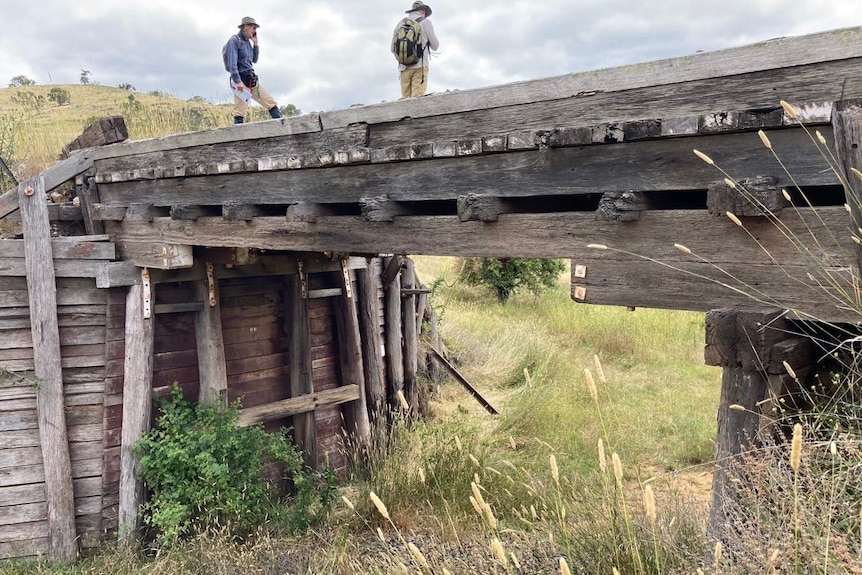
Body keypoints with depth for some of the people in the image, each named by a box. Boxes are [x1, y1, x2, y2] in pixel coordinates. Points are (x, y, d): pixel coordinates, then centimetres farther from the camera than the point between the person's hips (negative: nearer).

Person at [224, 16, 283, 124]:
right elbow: (232, 63, -16)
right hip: (241, 79, -8)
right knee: (240, 112, -10)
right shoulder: (234, 40, -7)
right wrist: (238, 81, -24)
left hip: (252, 80, 8)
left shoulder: (248, 41, 17)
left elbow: (254, 60, 23)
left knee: (272, 104, 1)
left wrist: (255, 44, 13)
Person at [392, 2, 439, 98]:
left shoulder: (400, 24, 14)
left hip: (404, 67, 4)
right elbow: (435, 46, 10)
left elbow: (393, 49, 15)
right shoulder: (425, 22, 3)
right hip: (420, 66, -4)